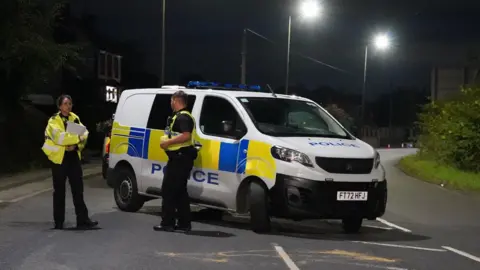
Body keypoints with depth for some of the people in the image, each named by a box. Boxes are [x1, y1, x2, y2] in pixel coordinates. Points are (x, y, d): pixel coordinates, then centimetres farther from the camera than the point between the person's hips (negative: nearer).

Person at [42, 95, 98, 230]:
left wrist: (76, 145, -15)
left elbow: (84, 133, 2)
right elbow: (59, 137, -22)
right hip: (59, 157, -5)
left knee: (78, 189, 2)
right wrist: (77, 138, -23)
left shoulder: (75, 118, 11)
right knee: (59, 191, 3)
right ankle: (59, 222, 11)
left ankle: (82, 219, 3)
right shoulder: (54, 120, -7)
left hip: (73, 156, 5)